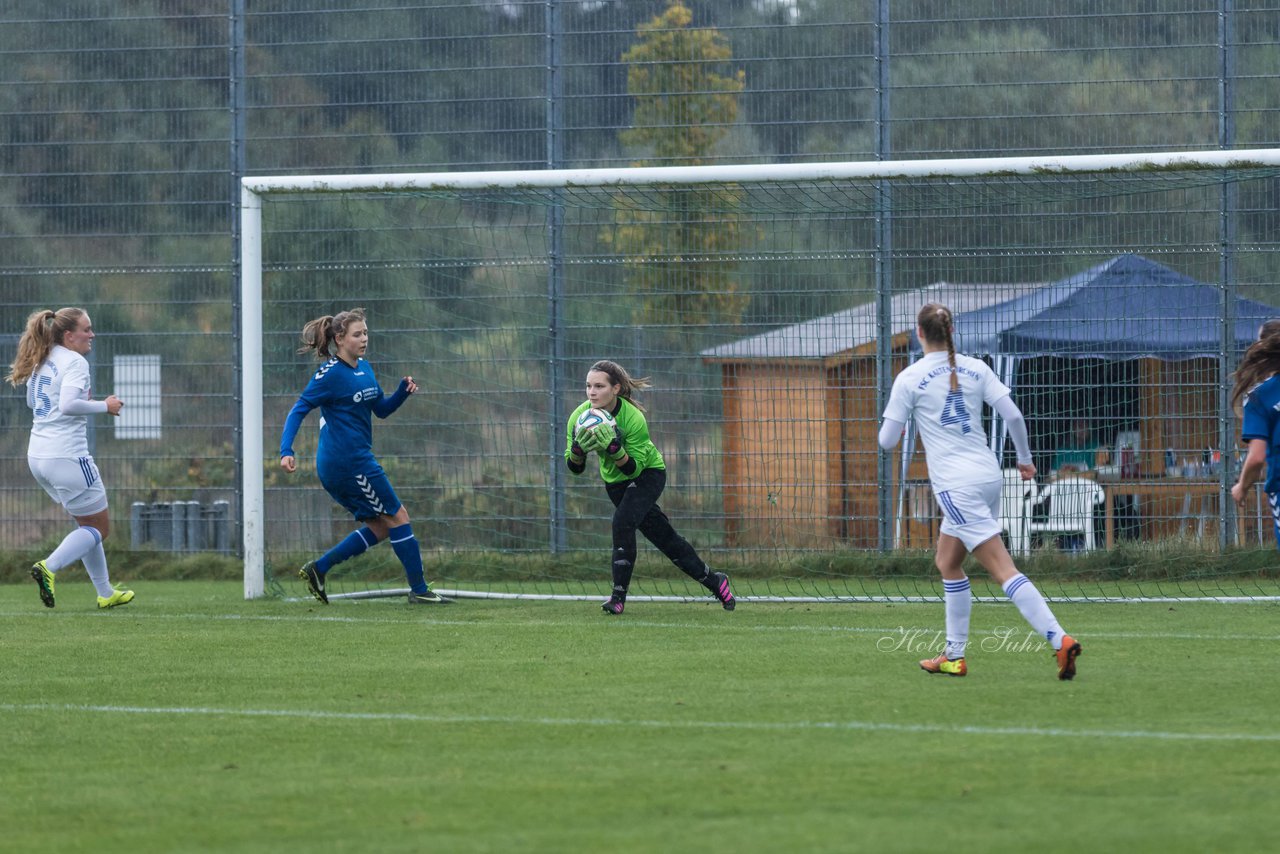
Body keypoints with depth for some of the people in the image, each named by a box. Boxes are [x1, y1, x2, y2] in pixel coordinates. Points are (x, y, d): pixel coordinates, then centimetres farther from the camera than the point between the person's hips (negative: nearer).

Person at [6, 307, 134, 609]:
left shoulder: (42, 361, 13)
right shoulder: (74, 362, -13)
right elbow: (68, 404, -26)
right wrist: (104, 406, -13)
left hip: (38, 456, 9)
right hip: (67, 457, -9)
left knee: (89, 523, 20)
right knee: (99, 528, 3)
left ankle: (105, 592, 22)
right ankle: (49, 567, -16)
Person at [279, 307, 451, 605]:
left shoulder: (364, 368, 12)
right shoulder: (331, 374, -13)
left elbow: (381, 409, 19)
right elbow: (299, 410, -15)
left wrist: (403, 392, -1)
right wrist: (287, 451, -26)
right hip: (349, 461, -9)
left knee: (380, 527, 12)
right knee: (397, 516, -2)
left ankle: (317, 568, 12)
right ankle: (419, 590, 4)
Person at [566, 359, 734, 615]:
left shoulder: (633, 418, -30)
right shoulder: (579, 416, -18)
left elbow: (634, 468, -27)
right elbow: (574, 468, -12)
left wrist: (614, 448, -44)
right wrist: (577, 448, -34)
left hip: (648, 472, -5)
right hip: (615, 481, 5)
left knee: (623, 521, -29)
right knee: (663, 537, 8)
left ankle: (619, 595, -21)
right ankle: (714, 582, 23)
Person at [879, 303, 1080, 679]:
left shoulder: (909, 378, -5)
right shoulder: (976, 369, 7)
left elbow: (887, 440, -1)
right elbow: (1013, 415, 3)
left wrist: (894, 420, 22)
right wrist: (1025, 458, 17)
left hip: (956, 485, -6)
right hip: (989, 475, 6)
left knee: (1003, 569, -11)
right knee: (947, 562, 20)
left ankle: (1060, 640, -24)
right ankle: (954, 656, 21)